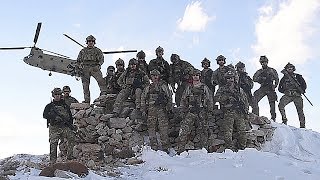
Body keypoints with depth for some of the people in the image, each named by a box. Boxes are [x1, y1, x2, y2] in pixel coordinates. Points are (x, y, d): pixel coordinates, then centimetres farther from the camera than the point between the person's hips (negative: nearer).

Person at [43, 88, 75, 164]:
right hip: (54, 128, -1)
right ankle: (52, 161, 0)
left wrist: (70, 125, 4)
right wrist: (54, 116, -17)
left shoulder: (65, 105, 18)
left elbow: (70, 116, 20)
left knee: (71, 137, -21)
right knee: (53, 144, -7)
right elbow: (45, 115, -1)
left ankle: (69, 156, -14)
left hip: (65, 127, 1)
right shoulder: (49, 106, 13)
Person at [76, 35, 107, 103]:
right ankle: (86, 100, -3)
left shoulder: (97, 50, 16)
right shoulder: (83, 51, 22)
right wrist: (80, 66, 8)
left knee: (100, 80, -26)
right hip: (85, 68, 2)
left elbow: (101, 59, 4)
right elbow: (78, 61, 26)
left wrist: (98, 65, -14)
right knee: (85, 84, -4)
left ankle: (104, 93, -28)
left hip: (94, 68, -2)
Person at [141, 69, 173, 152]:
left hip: (162, 109, -2)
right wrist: (143, 110, 9)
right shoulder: (148, 88, 18)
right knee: (151, 128, -2)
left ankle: (165, 147, -5)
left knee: (163, 128, -9)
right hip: (151, 109, 2)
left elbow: (169, 96, 11)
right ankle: (154, 146, 4)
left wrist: (169, 107, 1)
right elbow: (143, 99, 18)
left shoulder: (163, 86, 13)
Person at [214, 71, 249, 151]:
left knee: (242, 131, -10)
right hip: (228, 112, -2)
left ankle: (241, 147, -1)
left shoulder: (239, 89, 23)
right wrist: (227, 96, -10)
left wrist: (245, 112, 11)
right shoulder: (222, 89, 16)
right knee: (227, 132, -16)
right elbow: (216, 98, -1)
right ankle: (230, 148, -15)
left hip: (240, 113, 2)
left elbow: (245, 101, 23)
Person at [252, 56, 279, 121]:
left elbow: (276, 79, 5)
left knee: (272, 103, -6)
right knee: (255, 99, -18)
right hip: (262, 88, 2)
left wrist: (274, 86, -10)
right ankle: (255, 115, -19)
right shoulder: (259, 71, 19)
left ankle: (273, 117, 0)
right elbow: (254, 79, 7)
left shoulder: (272, 70, 12)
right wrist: (262, 78, -7)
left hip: (270, 88, -2)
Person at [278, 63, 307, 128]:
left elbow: (304, 84, 10)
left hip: (297, 95, -1)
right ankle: (284, 120, -13)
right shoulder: (284, 78, 13)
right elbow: (279, 88, 15)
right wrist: (284, 91, -5)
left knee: (300, 110, -4)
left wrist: (302, 90, -9)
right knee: (280, 105, -23)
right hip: (288, 95, 1)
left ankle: (302, 125, 2)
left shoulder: (297, 76, 10)